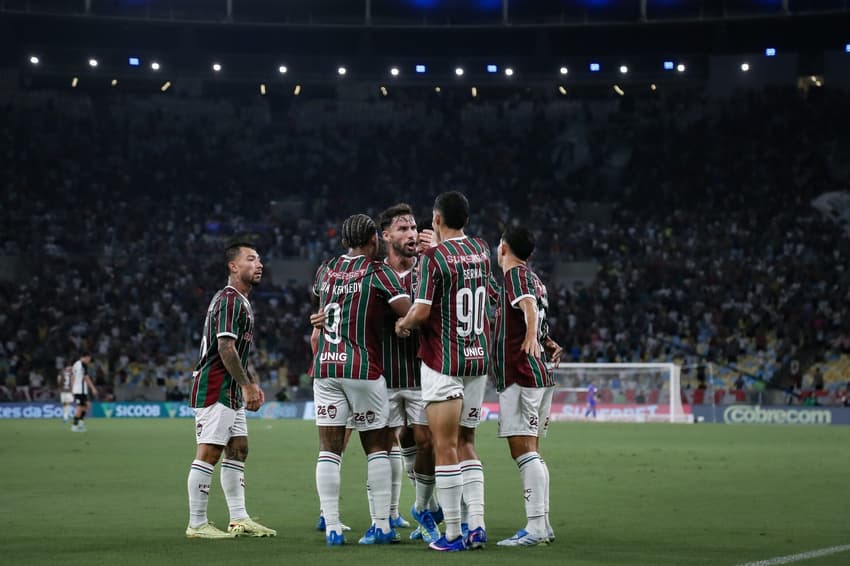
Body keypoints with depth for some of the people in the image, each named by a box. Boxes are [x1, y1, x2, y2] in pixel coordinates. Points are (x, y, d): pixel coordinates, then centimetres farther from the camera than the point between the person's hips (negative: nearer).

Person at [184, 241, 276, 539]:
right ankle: (197, 524, -7)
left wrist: (252, 383, 20)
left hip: (231, 392, 11)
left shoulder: (241, 302, 19)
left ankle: (239, 519, 13)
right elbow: (225, 347, -21)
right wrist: (247, 386, -20)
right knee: (209, 453, -9)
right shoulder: (229, 300, -14)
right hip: (215, 389, -11)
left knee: (238, 450, 10)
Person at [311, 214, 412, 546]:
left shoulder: (326, 270, 10)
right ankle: (382, 526, 5)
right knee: (376, 446, 7)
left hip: (325, 368, 3)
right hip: (363, 369, -3)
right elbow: (409, 313, -13)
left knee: (329, 447, 2)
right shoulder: (378, 273, -4)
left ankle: (332, 528, -2)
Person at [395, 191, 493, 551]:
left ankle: (452, 534, -4)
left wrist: (403, 325, 3)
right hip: (479, 359, 6)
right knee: (466, 444, 14)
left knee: (445, 447, -3)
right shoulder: (481, 251, 7)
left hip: (443, 362, -6)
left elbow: (421, 311, -18)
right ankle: (476, 525, 5)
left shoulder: (432, 258, -12)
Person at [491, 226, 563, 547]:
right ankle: (541, 525, 16)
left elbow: (529, 306, -29)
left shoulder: (515, 275, -9)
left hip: (520, 376, -10)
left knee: (523, 451, -13)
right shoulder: (534, 279, 20)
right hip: (539, 377, 10)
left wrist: (531, 337, -44)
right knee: (529, 451, 14)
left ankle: (535, 528, -19)